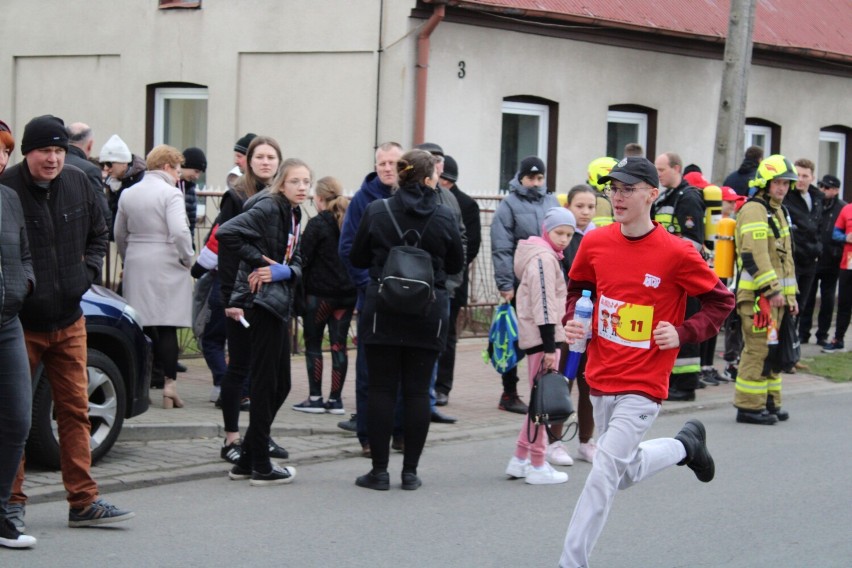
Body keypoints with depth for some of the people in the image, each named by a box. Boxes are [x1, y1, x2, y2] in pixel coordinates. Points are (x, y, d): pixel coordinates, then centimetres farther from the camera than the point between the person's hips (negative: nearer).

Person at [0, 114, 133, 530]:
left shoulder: (78, 184, 4)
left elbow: (98, 234, 19)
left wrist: (87, 271, 6)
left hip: (69, 320, 5)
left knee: (75, 409, 7)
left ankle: (83, 501, 12)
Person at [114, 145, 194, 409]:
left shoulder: (127, 194, 10)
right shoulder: (171, 193, -10)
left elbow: (120, 234, 15)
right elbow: (179, 231, -20)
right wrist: (187, 258, -7)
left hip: (136, 268, 5)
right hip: (166, 266, -5)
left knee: (141, 326, 8)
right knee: (167, 327, -3)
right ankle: (169, 385, -6)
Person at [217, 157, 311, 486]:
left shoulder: (294, 215, 15)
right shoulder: (267, 209, -12)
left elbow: (296, 264, 12)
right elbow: (226, 233, -25)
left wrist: (285, 270, -11)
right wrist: (260, 260, -19)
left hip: (278, 302, 10)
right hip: (262, 300, -10)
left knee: (280, 384, 13)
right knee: (265, 382, -4)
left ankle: (248, 460, 20)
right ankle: (260, 466, 2)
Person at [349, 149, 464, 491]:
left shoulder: (376, 211, -3)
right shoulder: (444, 217, -4)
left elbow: (357, 259, 6)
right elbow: (456, 264, 8)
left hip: (382, 312, 0)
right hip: (428, 314, 0)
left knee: (381, 389, 4)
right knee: (417, 391, 6)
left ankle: (379, 470, 4)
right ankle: (410, 471, 8)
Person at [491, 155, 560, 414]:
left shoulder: (552, 203, 10)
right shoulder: (509, 205, -4)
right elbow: (501, 249, -10)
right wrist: (505, 284, -16)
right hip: (520, 285, -4)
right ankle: (509, 394, 12)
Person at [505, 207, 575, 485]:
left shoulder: (547, 257, 19)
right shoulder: (543, 258, -14)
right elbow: (544, 305, -20)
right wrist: (550, 346, -22)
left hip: (538, 338, 10)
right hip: (542, 337, -10)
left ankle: (520, 459, 22)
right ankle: (537, 466, 1)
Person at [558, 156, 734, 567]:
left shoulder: (677, 253, -14)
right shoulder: (595, 243, -2)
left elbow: (721, 301, -3)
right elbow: (577, 286, 18)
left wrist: (683, 333, -15)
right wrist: (574, 319, -1)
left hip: (641, 387, -6)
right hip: (600, 380, 6)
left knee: (603, 474, -13)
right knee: (627, 472, 21)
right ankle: (685, 445, 47)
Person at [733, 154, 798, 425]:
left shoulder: (778, 212, 21)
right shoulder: (754, 210, -11)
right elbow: (755, 255, -20)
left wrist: (790, 294, 23)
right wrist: (772, 289, -23)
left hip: (775, 294, 10)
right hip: (756, 293, -10)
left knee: (772, 349, 13)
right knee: (757, 348, -10)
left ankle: (769, 402, 20)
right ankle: (749, 407, -7)